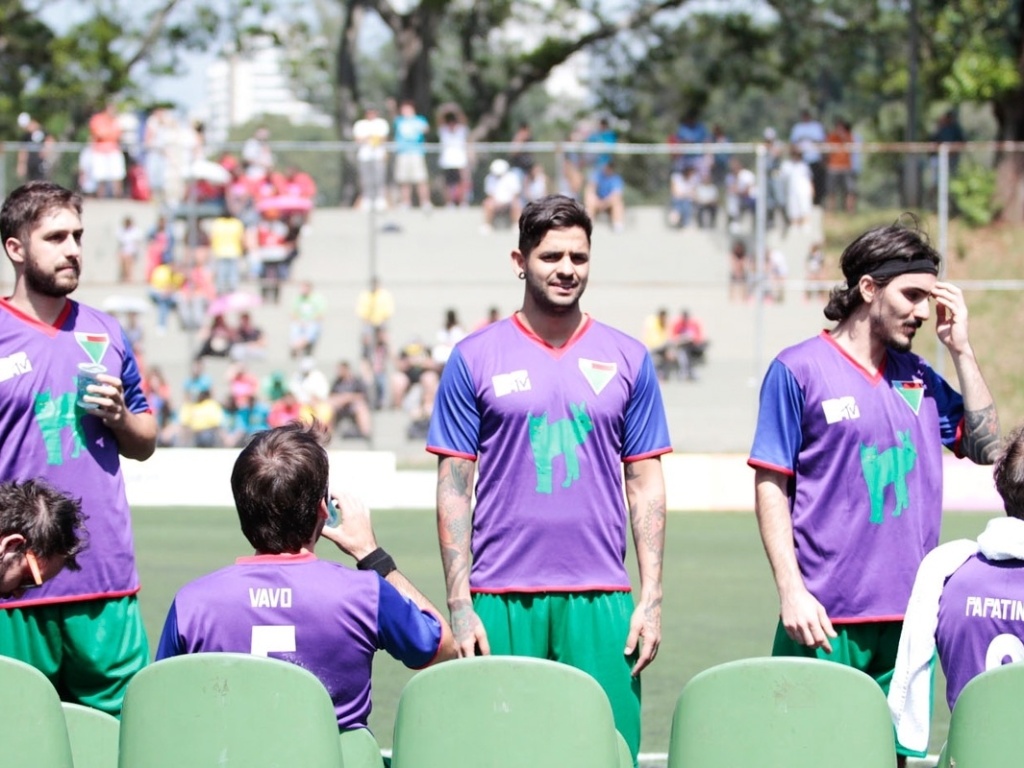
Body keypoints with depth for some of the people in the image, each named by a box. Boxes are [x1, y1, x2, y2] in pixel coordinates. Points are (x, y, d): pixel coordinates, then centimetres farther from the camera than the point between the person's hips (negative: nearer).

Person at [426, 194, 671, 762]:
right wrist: (459, 604, -3)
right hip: (501, 600, -1)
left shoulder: (627, 359, 9)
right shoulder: (475, 359, 5)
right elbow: (454, 487, 4)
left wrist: (651, 598, 2)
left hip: (601, 598, 1)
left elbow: (646, 484, 10)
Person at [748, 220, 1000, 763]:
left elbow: (987, 446, 11)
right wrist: (791, 591, -13)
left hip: (908, 615, 5)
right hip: (827, 618, -5)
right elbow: (770, 488, -4)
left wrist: (960, 349, 6)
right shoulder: (798, 371, -3)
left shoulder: (917, 376, 12)